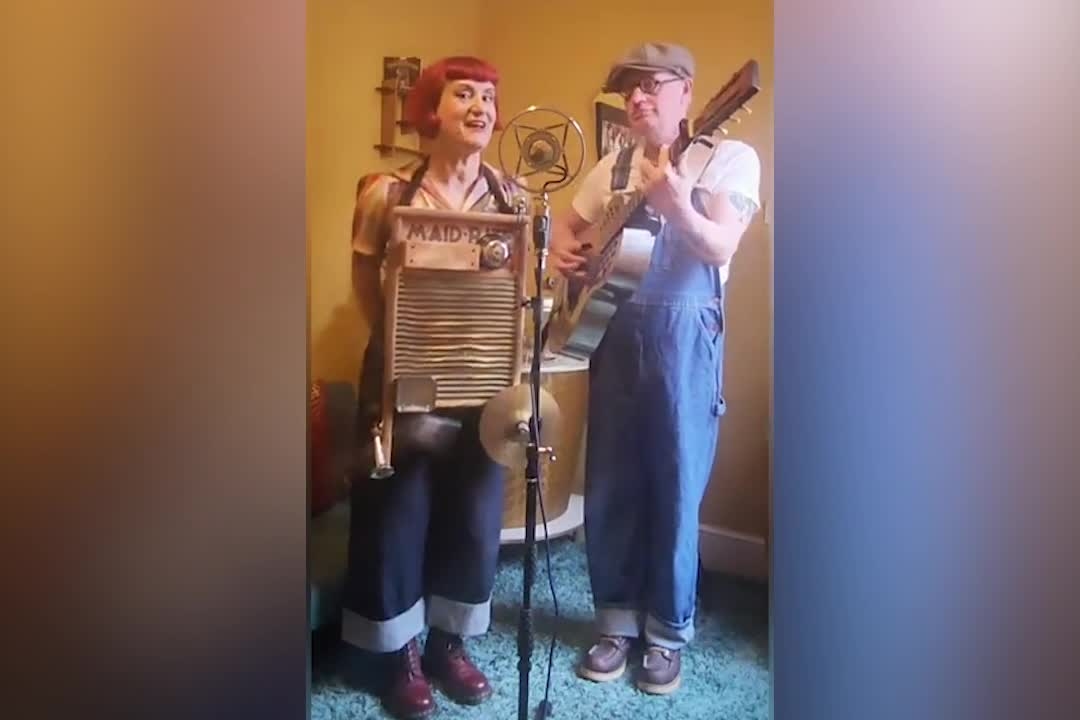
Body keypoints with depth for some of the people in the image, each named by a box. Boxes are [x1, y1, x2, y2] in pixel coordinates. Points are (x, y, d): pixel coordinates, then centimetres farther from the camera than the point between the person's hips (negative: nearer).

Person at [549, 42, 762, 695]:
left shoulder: (730, 156, -1)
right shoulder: (615, 166, 14)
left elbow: (721, 248, -14)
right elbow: (569, 225, 23)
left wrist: (678, 209, -34)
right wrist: (564, 251, -1)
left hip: (684, 338, -4)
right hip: (613, 331, 5)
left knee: (676, 490, 3)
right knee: (608, 487, 9)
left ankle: (668, 632, 22)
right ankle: (618, 621, 26)